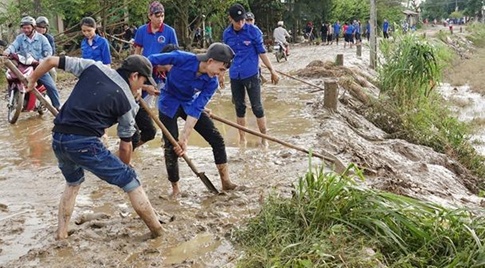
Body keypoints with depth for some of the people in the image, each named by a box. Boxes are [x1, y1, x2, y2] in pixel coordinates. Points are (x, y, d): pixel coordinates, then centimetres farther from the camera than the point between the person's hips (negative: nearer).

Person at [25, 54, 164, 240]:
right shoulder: (128, 102, 3)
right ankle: (157, 231, 13)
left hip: (58, 139, 6)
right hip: (84, 143, -6)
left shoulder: (93, 67, 12)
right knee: (129, 180, 8)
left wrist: (32, 80, 31)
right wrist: (123, 168, 29)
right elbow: (125, 146, 10)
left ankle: (62, 232, 34)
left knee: (73, 182, 33)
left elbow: (52, 60, 13)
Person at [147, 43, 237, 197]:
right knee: (171, 147, -7)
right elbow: (151, 60, -20)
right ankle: (175, 189, 13)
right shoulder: (182, 58, -30)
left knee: (217, 139, -4)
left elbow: (196, 110, -22)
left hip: (190, 104, 4)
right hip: (169, 104, -3)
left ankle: (226, 182, 7)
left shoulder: (212, 83, -20)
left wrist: (184, 137, -28)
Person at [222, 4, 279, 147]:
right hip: (234, 76, 3)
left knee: (257, 107, 0)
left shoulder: (254, 31, -9)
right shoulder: (227, 33, 2)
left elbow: (262, 52, -3)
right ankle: (242, 138, 22)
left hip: (251, 74, -3)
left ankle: (264, 138, 11)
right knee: (239, 107, 11)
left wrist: (272, 70, -4)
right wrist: (221, 73, 18)